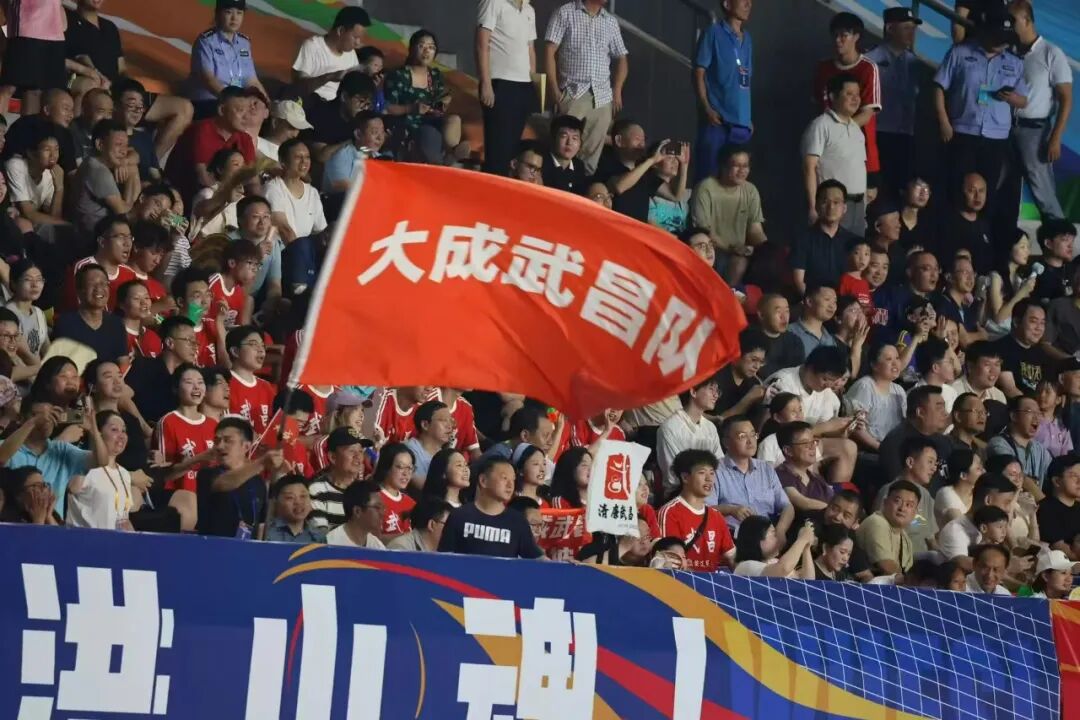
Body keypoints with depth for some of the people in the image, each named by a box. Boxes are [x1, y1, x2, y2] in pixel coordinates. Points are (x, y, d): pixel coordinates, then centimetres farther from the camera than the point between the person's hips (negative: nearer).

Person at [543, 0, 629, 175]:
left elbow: (622, 58, 21)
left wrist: (617, 91, 7)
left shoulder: (611, 21, 16)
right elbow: (550, 51, -2)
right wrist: (554, 89, -10)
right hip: (572, 94, -4)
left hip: (602, 97, 4)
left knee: (593, 153, 0)